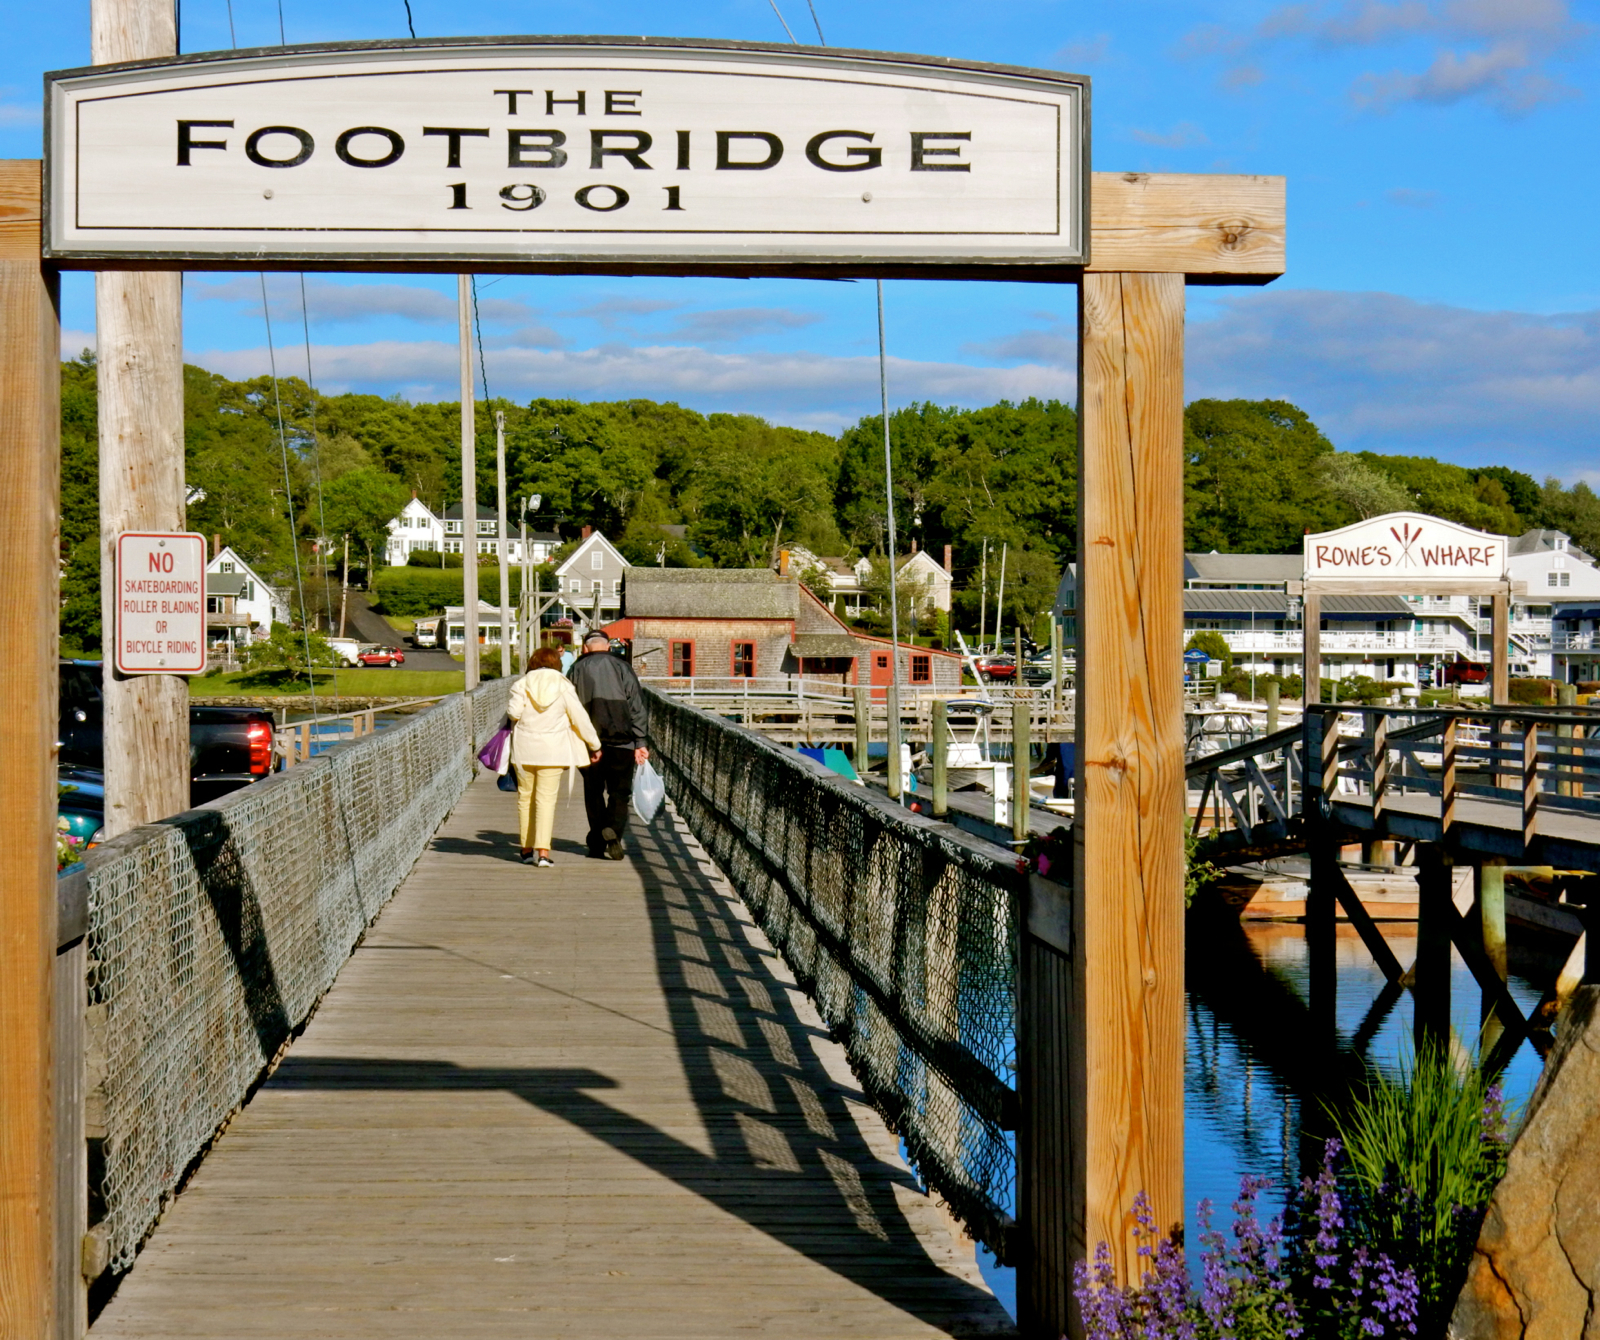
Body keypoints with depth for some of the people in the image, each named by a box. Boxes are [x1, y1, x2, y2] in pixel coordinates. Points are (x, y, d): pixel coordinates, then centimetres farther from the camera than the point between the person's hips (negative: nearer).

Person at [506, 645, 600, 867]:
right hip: (553, 749, -1)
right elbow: (580, 718, 1)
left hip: (525, 748, 1)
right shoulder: (563, 687, 0)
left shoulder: (522, 684, 0)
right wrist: (594, 745, 9)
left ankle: (527, 849, 14)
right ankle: (542, 850, -13)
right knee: (547, 799, -2)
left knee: (525, 797, 12)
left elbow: (513, 712, -11)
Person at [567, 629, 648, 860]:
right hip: (621, 741, -1)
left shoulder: (576, 671, 7)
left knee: (593, 792, 11)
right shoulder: (622, 668, 4)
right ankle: (613, 830, -20)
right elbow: (636, 707, -1)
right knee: (619, 791, 3)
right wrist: (640, 742, -1)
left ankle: (597, 842, 9)